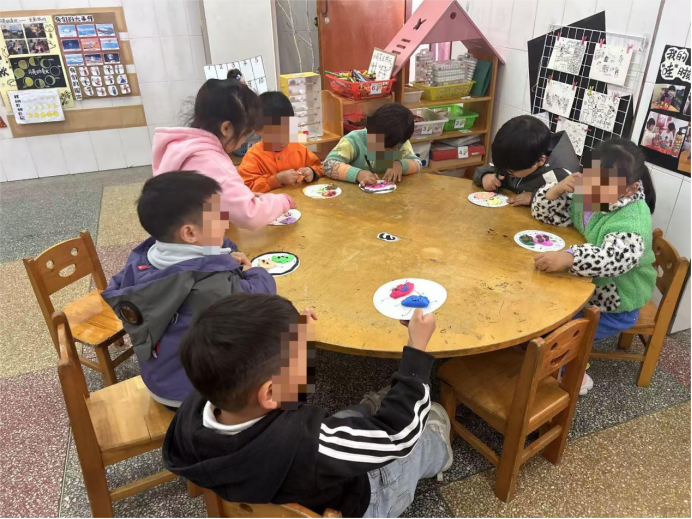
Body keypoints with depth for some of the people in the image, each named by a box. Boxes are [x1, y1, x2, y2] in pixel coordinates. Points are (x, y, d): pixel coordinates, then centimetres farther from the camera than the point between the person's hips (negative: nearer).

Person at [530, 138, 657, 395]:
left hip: (616, 304, -7)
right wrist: (558, 189, -24)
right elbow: (544, 213, -4)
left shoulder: (633, 220, -29)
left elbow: (616, 258, -48)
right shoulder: (586, 193, -7)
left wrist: (568, 258, -62)